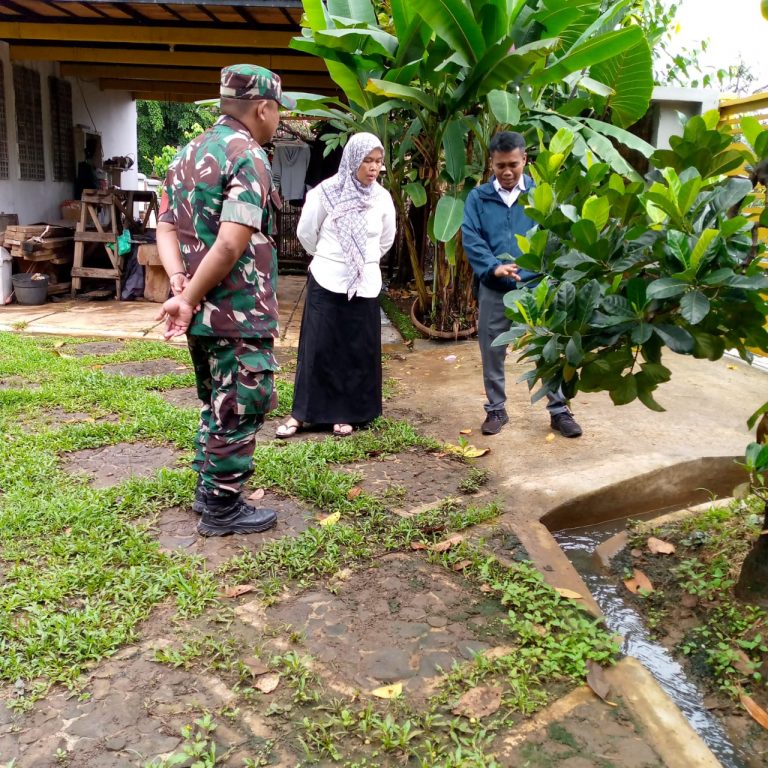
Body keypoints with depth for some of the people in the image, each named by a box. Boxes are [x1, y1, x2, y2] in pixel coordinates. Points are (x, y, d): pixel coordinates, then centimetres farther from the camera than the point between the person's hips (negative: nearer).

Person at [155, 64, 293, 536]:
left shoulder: (188, 155, 13)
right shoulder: (248, 157, -15)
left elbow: (167, 229, 8)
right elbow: (231, 245, -24)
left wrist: (180, 283, -7)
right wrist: (188, 299, -15)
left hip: (204, 312, 9)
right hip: (240, 314, -9)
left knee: (218, 404, 21)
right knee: (242, 408, 3)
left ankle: (209, 487, 32)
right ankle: (222, 509, 13)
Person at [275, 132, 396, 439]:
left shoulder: (383, 198, 2)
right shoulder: (327, 191, -8)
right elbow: (306, 232, 4)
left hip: (365, 284, 3)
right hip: (327, 282, -3)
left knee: (359, 350, 5)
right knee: (317, 347, 1)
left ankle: (346, 414, 17)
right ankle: (301, 412, 12)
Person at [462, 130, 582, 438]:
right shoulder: (478, 197, 1)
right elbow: (470, 239, -7)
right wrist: (493, 267, -23)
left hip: (536, 285, 0)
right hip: (494, 289, 1)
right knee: (492, 352, 10)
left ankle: (559, 410, 18)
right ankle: (496, 409, 26)